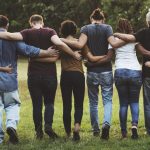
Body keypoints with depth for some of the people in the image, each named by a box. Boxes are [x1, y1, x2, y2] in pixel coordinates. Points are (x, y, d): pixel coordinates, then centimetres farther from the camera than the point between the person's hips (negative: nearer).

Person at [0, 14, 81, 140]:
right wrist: (74, 54, -12)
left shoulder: (28, 33, -1)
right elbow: (59, 43, -19)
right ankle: (48, 125, -11)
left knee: (36, 103, 8)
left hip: (33, 74, 0)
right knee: (49, 102, 11)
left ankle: (39, 131, 6)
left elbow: (11, 36, -17)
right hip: (49, 74, 0)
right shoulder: (50, 32, -2)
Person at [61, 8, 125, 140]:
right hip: (106, 70, -1)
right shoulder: (107, 28, 0)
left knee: (93, 102, 13)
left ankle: (96, 130, 19)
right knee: (107, 99, 4)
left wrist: (62, 40, -8)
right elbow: (114, 43, -16)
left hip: (92, 71, 1)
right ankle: (106, 123, -22)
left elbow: (80, 44, -16)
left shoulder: (86, 29, 0)